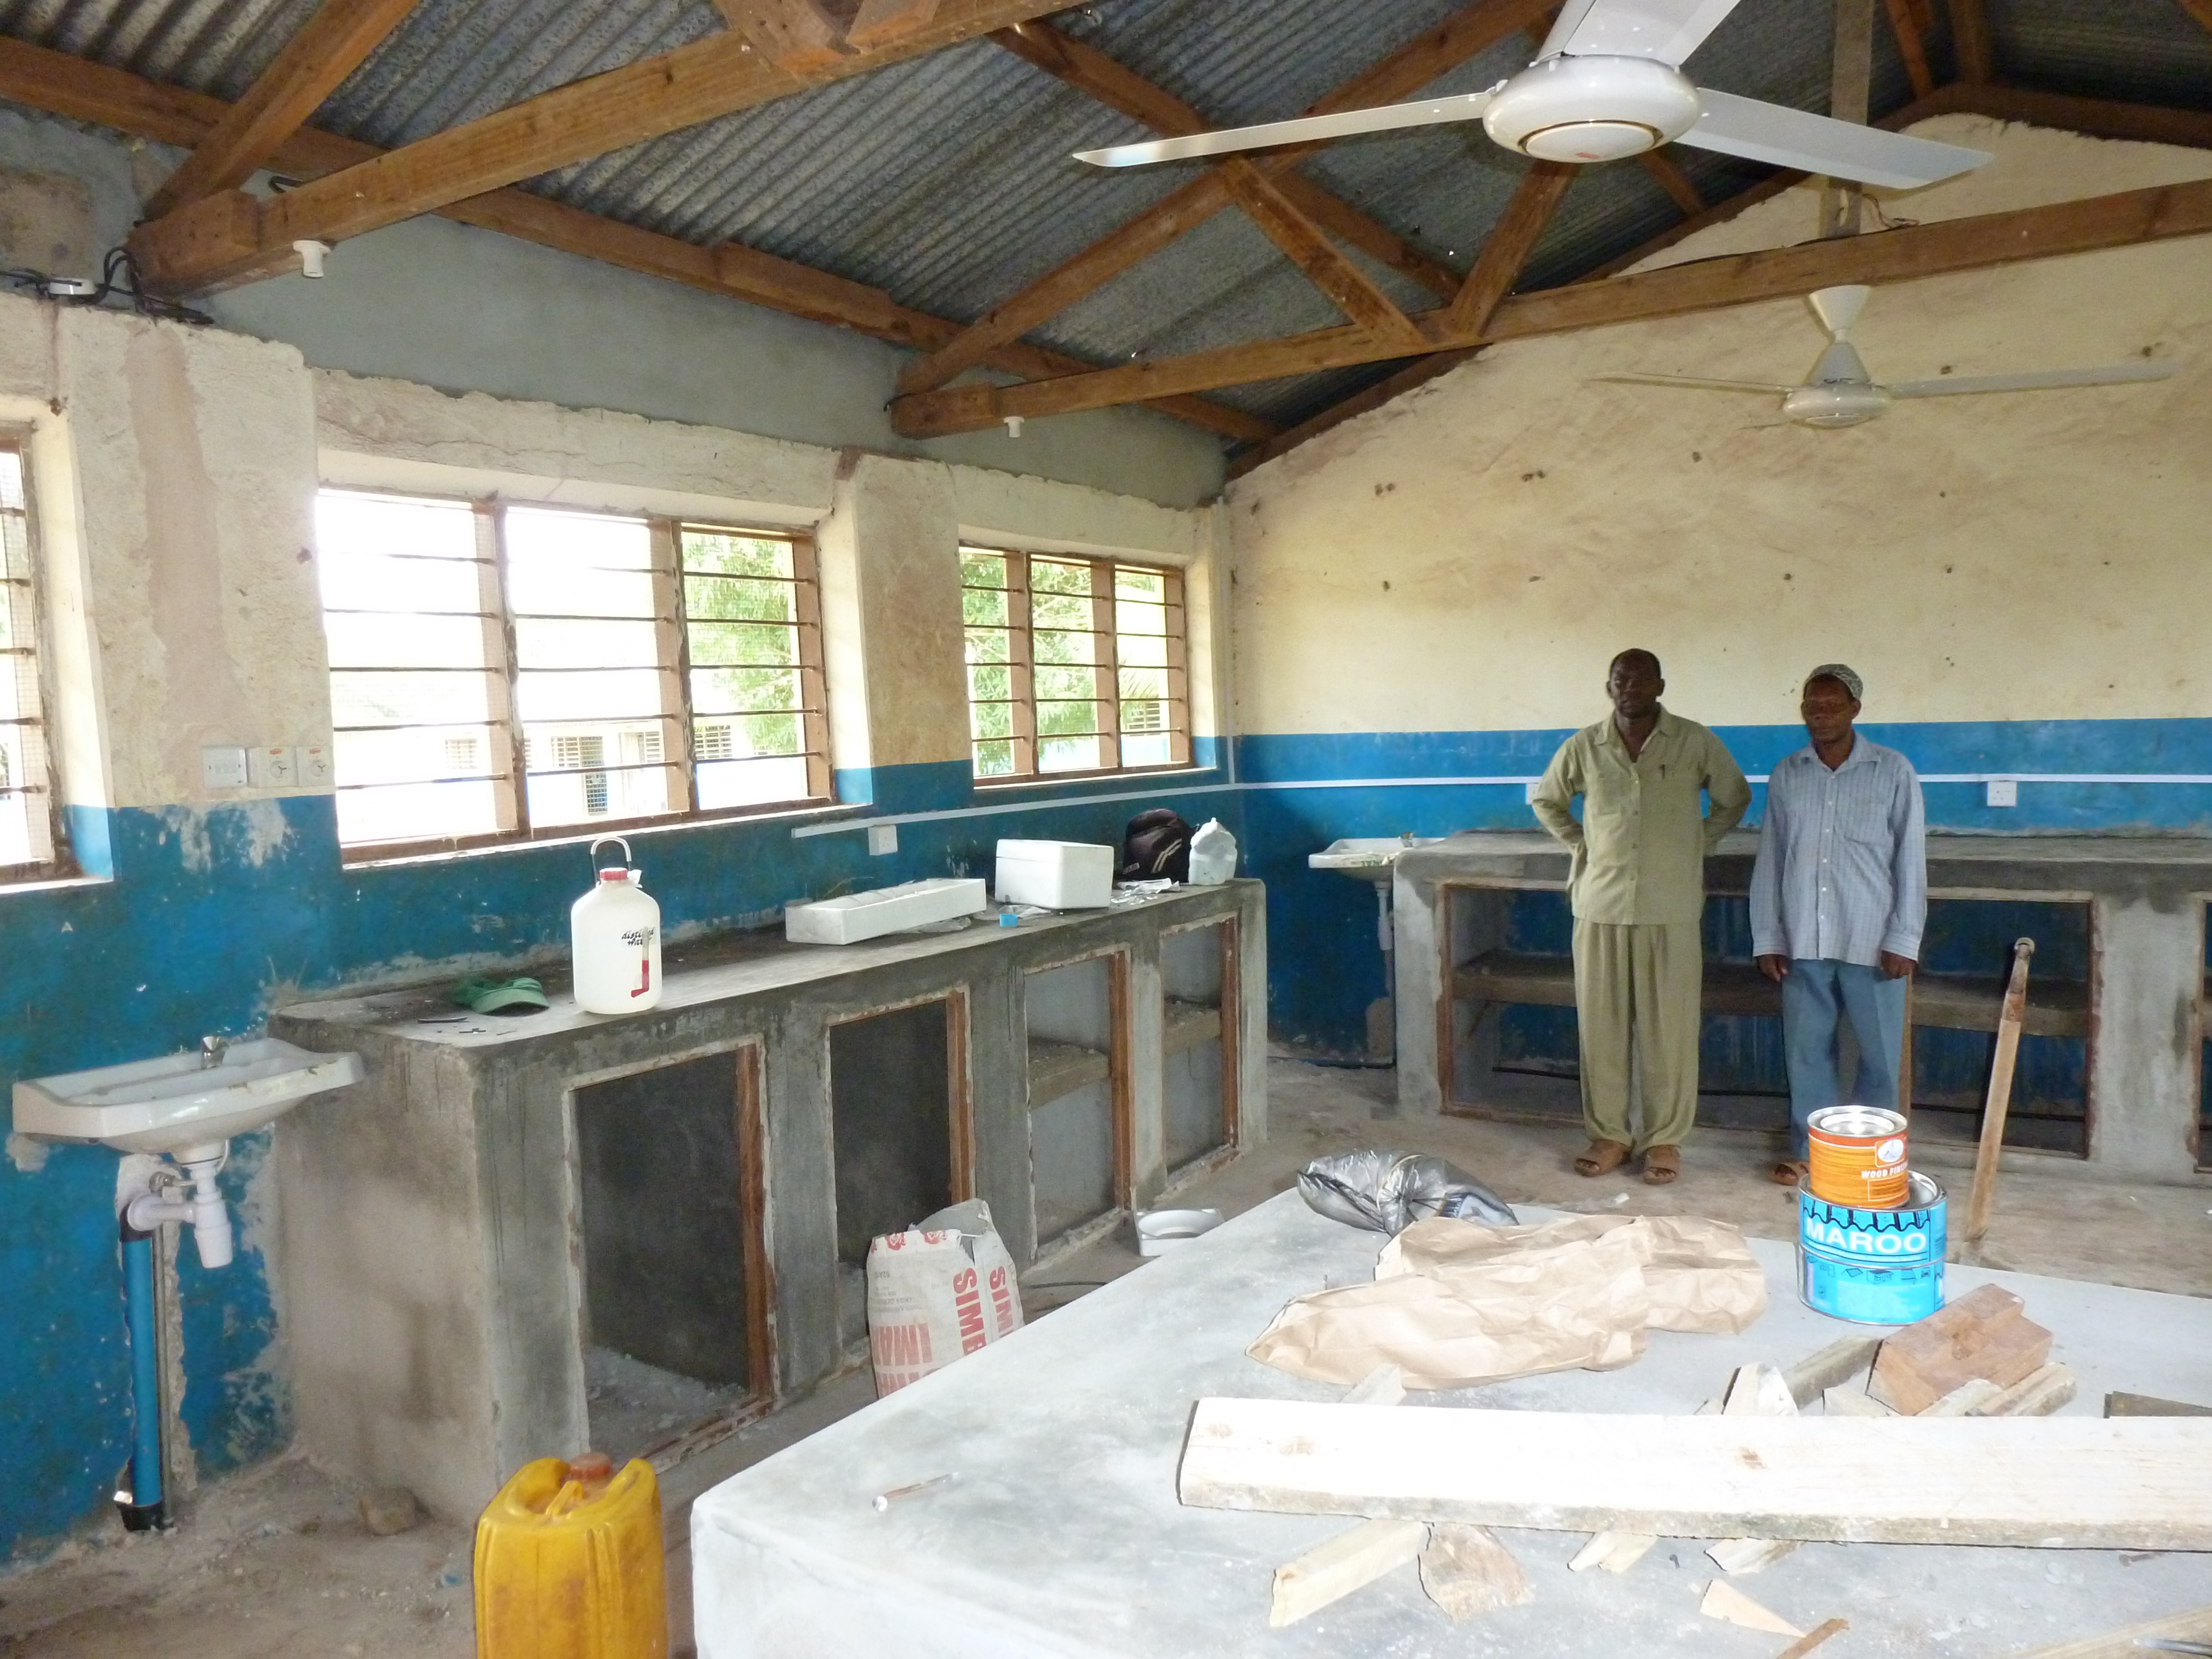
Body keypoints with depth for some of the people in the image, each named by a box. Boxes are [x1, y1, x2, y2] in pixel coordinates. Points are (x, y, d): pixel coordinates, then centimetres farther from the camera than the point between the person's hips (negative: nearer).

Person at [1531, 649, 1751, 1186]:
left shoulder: (1695, 742, -2)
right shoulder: (1584, 746, 2)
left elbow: (1734, 798, 14)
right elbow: (1546, 800, 19)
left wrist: (1698, 843, 7)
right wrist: (1582, 844, 9)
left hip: (1671, 909, -1)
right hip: (1601, 905, 2)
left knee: (1668, 1028, 3)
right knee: (1601, 1024, 6)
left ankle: (1664, 1139, 16)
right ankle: (1608, 1134, 19)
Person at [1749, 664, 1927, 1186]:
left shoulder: (1893, 772, -3)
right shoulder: (1785, 776, 5)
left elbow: (1910, 860, -4)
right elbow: (1769, 861, 7)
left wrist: (1903, 939, -9)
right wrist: (1767, 938, 3)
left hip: (1872, 943, -2)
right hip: (1803, 943, 3)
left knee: (1880, 1056, 7)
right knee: (1807, 1051, 11)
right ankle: (1807, 1149, 24)